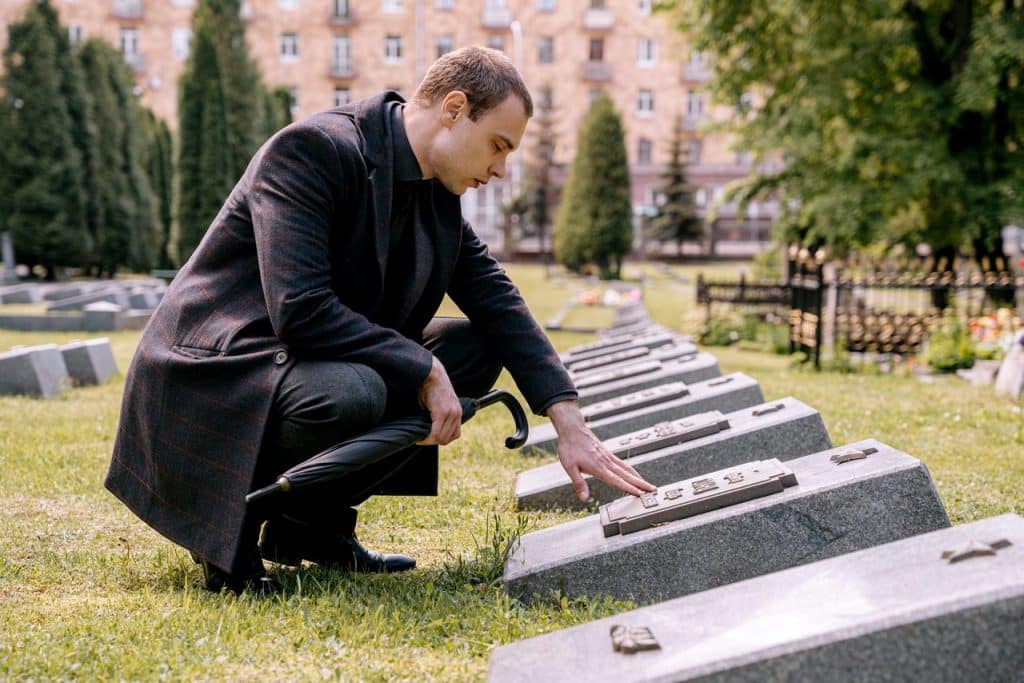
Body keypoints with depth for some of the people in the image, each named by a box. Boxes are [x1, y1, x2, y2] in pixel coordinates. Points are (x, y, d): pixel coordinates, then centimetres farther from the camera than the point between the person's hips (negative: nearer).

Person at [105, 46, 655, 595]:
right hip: (214, 372, -9)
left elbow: (498, 303, 5)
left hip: (302, 361, 9)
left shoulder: (436, 190, 5)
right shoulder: (311, 149, -21)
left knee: (473, 349, 1)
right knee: (349, 394, -37)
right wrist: (424, 371, -25)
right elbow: (299, 309, -30)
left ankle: (312, 519, 2)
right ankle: (229, 522, -7)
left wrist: (570, 424, -4)